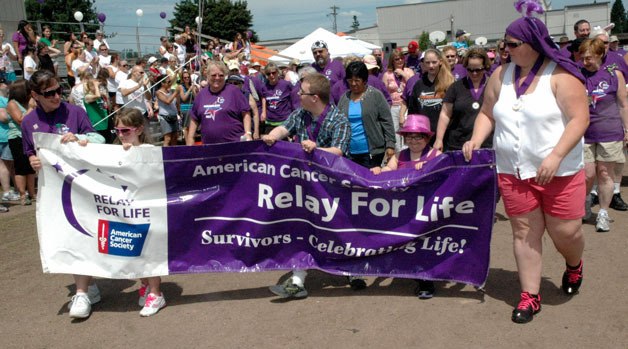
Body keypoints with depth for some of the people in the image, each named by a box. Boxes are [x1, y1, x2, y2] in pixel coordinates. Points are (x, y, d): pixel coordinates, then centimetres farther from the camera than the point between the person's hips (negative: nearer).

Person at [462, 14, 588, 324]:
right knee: (524, 232, 7)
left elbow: (580, 118, -15)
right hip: (513, 171, 4)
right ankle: (530, 295, 20)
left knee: (565, 231, 3)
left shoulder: (560, 75, -10)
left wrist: (555, 156, -25)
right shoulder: (501, 75, 5)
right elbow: (487, 113, 12)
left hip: (559, 171, -3)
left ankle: (574, 265, 39)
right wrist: (476, 139, -6)